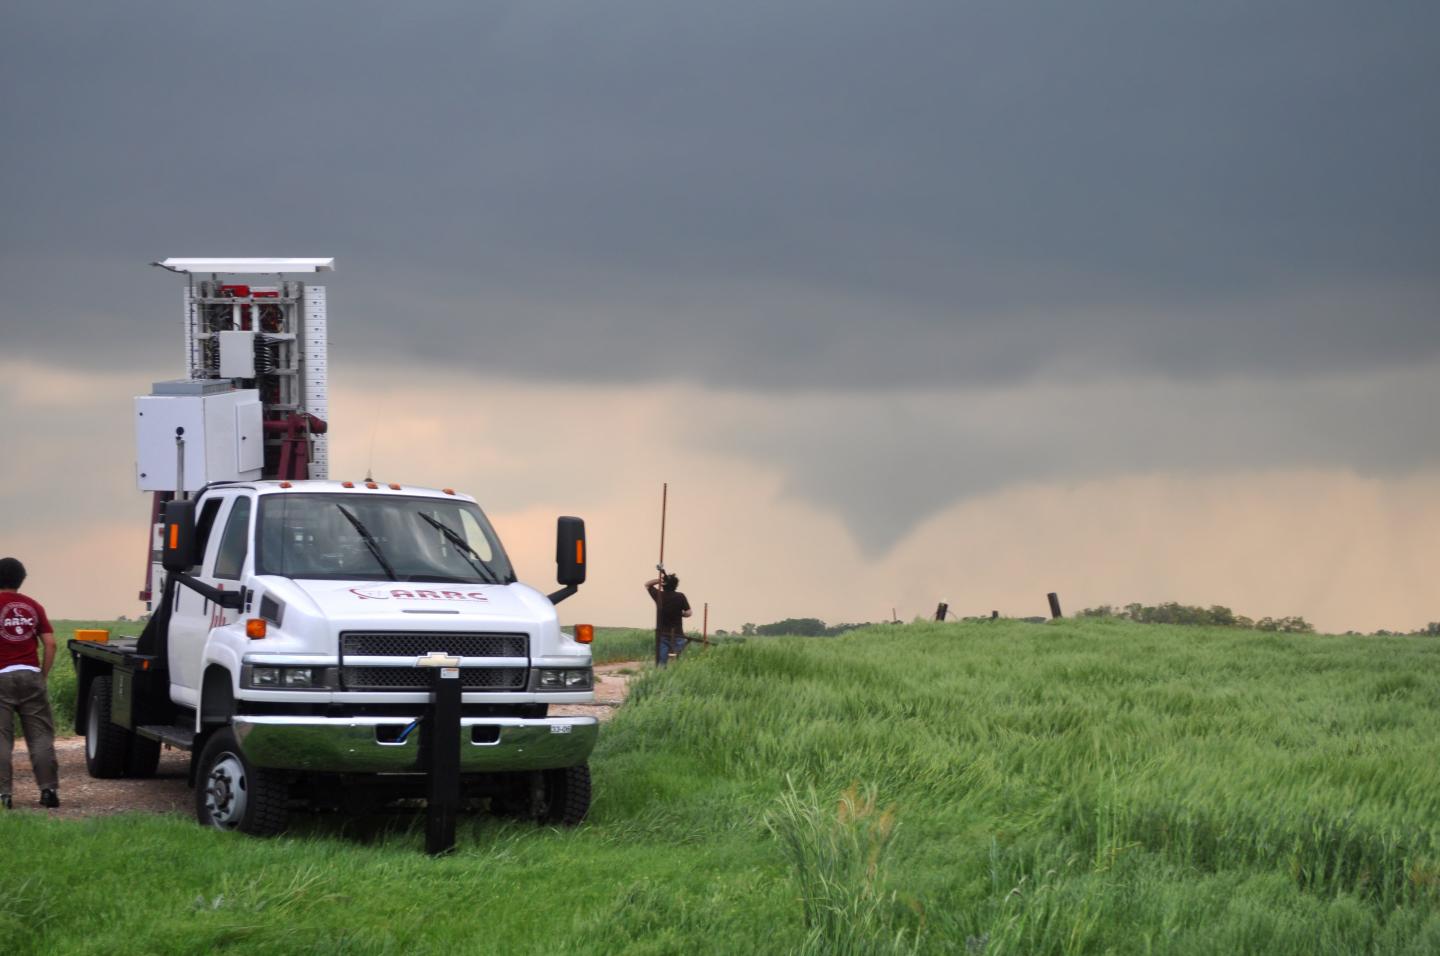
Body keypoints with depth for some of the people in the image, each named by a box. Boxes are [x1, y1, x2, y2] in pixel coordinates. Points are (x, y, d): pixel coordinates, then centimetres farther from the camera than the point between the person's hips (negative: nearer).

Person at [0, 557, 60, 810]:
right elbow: (50, 644, 4)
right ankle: (49, 789, 1)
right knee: (41, 735, 6)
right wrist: (43, 675, 11)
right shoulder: (33, 606, 10)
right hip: (30, 675, 3)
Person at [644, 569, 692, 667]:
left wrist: (660, 579, -2)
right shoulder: (680, 597, -8)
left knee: (661, 663, 1)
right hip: (677, 635, -2)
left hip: (662, 635, 2)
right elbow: (688, 613, -3)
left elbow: (647, 584, 14)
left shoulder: (659, 595, -2)